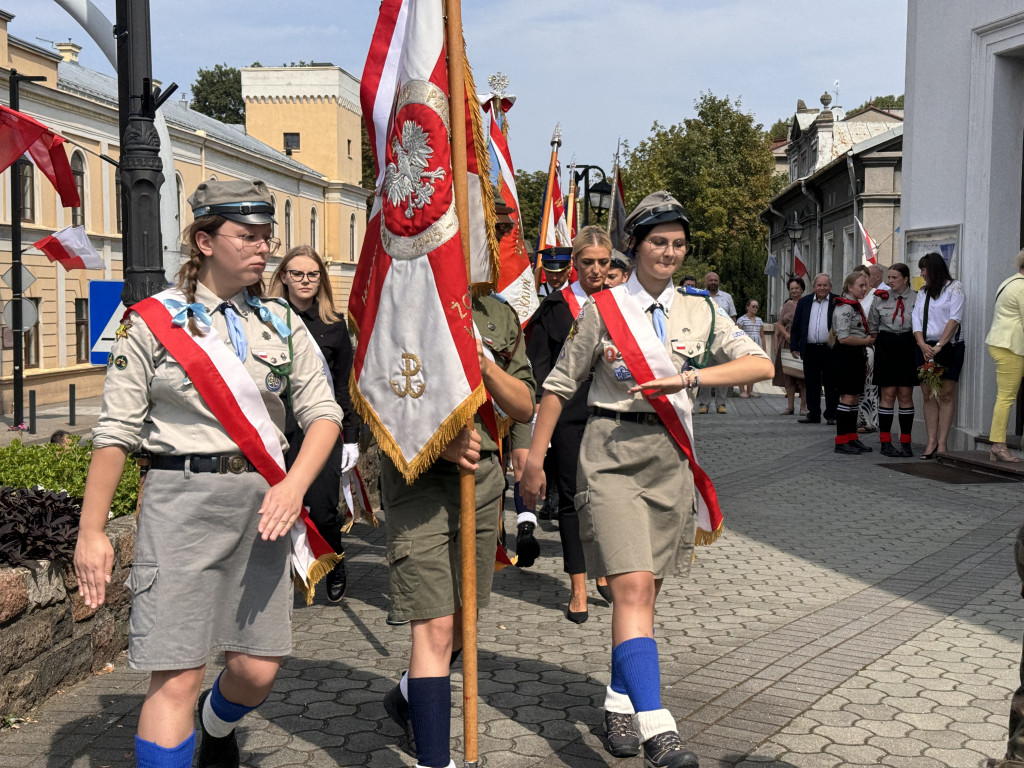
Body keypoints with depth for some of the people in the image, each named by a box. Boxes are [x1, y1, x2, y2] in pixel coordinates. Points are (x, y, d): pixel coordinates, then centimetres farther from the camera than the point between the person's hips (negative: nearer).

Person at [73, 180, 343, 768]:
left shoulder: (281, 323, 10)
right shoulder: (153, 322, -1)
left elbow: (323, 411, 4)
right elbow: (117, 433, -1)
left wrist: (294, 486, -13)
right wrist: (91, 531, -3)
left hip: (262, 499, 4)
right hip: (183, 499, -4)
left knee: (258, 670, 8)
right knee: (178, 677, -7)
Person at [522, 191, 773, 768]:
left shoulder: (700, 313, 8)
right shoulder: (602, 309, 1)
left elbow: (762, 365, -4)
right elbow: (560, 385, 5)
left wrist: (689, 377, -18)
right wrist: (536, 458, 2)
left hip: (669, 460, 4)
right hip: (612, 456, -4)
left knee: (646, 591, 11)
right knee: (632, 587, -15)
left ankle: (621, 703, 27)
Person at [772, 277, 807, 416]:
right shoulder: (786, 305, 12)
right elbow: (779, 323, 7)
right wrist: (787, 335, -10)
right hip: (787, 344, 3)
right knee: (788, 374, 4)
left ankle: (803, 406, 2)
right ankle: (790, 405, 10)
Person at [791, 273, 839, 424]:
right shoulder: (804, 302, 11)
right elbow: (796, 326, 12)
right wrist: (794, 347, 6)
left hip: (830, 350, -3)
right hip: (810, 350, 3)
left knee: (831, 384, 2)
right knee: (811, 384, 7)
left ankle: (832, 415, 10)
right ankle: (813, 414, 15)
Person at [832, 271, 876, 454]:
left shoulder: (856, 306, 17)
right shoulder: (845, 308, -14)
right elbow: (843, 338, -23)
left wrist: (864, 360, 20)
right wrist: (866, 341, -11)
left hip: (856, 356, 10)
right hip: (846, 356, -10)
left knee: (855, 397, 11)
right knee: (847, 397, -8)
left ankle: (852, 438, 18)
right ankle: (841, 441, -3)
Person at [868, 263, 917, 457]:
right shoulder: (881, 298, 6)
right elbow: (872, 325, 14)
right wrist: (877, 342, 7)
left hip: (907, 348, 0)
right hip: (886, 348, 1)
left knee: (905, 395, 2)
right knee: (888, 394, -1)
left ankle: (906, 443, 8)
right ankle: (885, 442, 4)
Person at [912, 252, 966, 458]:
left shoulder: (954, 288, 1)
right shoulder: (922, 293, 19)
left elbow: (955, 319, -10)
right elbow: (916, 320, 9)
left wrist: (939, 345, -17)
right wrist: (922, 344, -9)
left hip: (949, 347, -5)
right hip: (925, 348, 6)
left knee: (946, 395, -5)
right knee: (928, 395, 2)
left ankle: (942, 443, -6)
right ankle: (931, 442, 3)